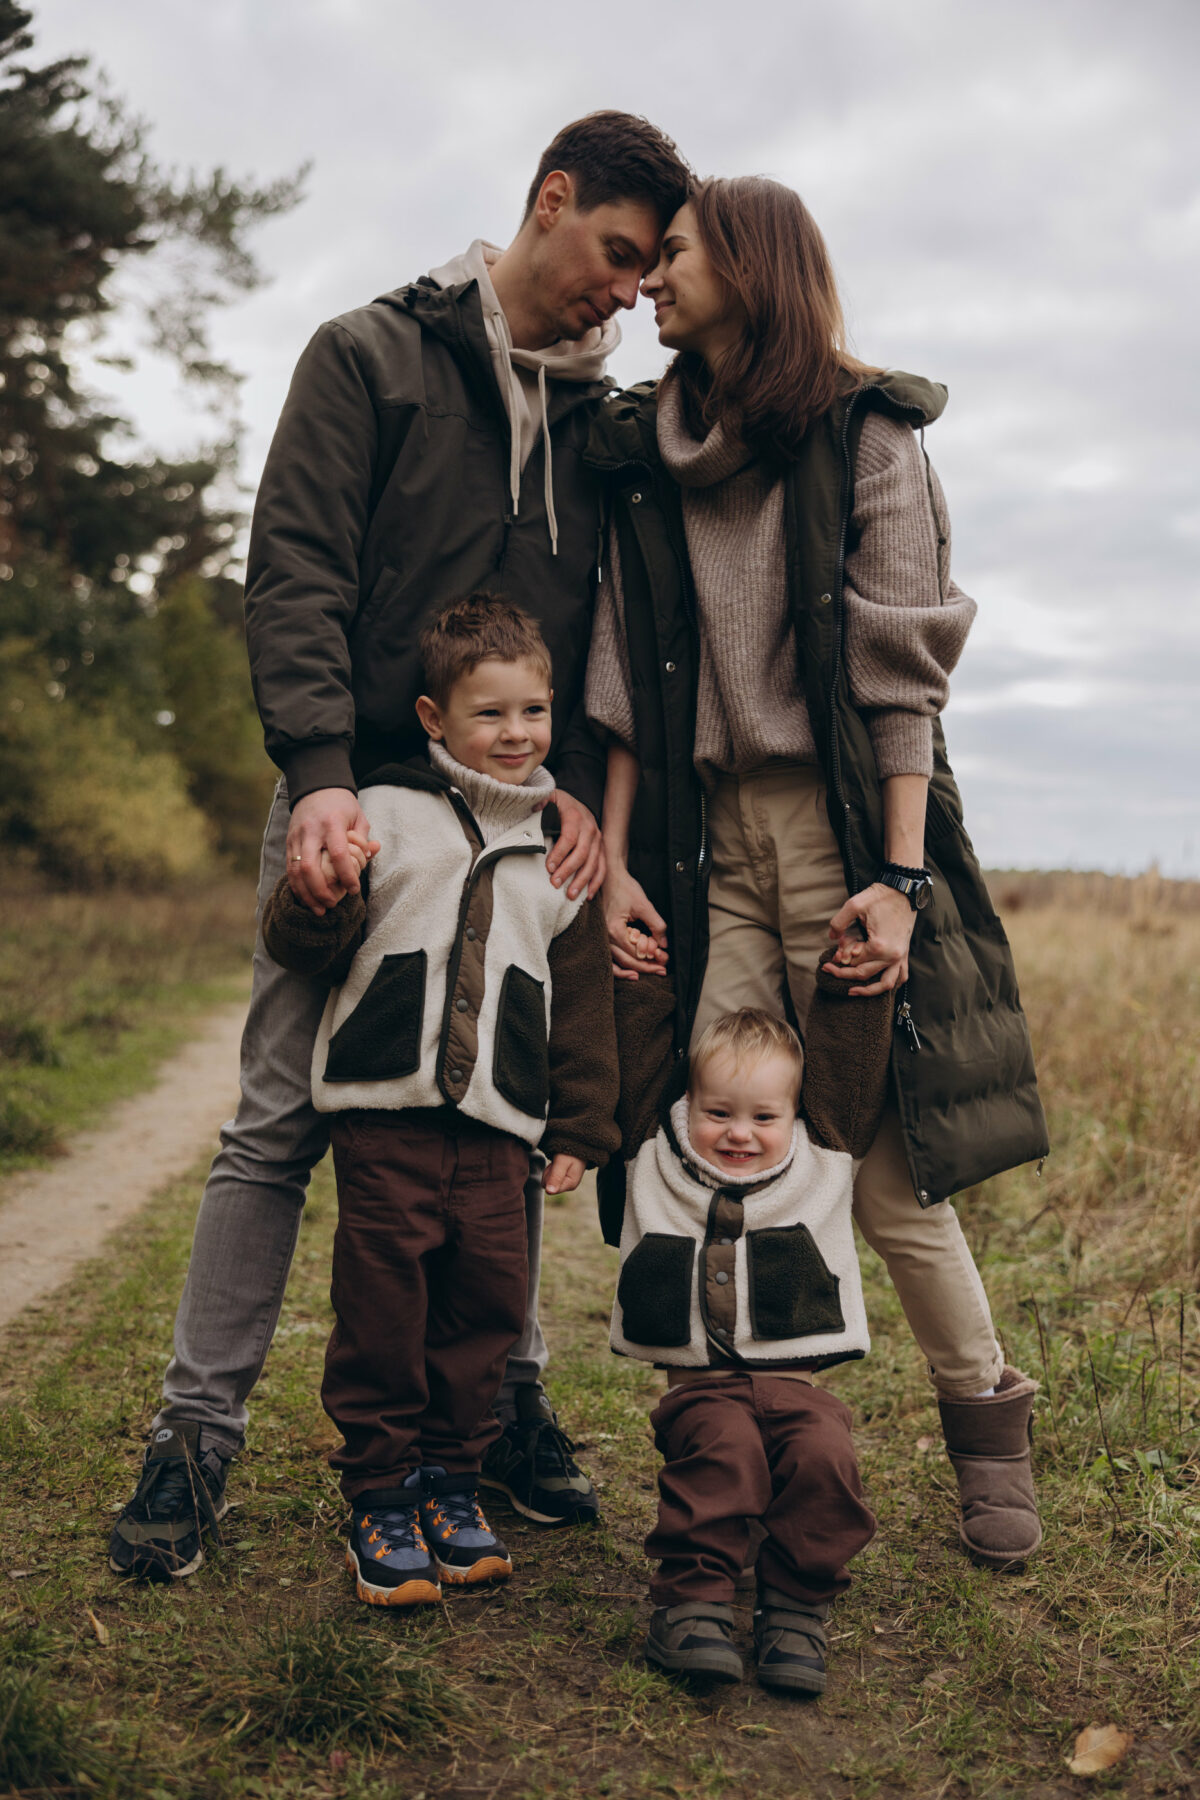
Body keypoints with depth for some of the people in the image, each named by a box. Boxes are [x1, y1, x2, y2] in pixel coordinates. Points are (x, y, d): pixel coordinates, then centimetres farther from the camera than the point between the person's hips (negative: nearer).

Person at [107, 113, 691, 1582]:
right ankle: (197, 1433, 7)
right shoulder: (372, 355, 2)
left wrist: (581, 787, -5)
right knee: (282, 1119, -3)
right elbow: (297, 576, -7)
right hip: (356, 804, -4)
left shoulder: (598, 414, 14)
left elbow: (613, 631, 12)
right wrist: (319, 776, -20)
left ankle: (507, 1404, 22)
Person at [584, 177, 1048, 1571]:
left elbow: (903, 672, -6)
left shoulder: (864, 435, 1)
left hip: (842, 830, -4)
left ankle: (989, 1427, 21)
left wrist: (898, 878, -13)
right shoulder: (647, 456, 14)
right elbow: (629, 683, 11)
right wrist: (616, 859, 3)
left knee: (885, 1168, -2)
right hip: (708, 840, 4)